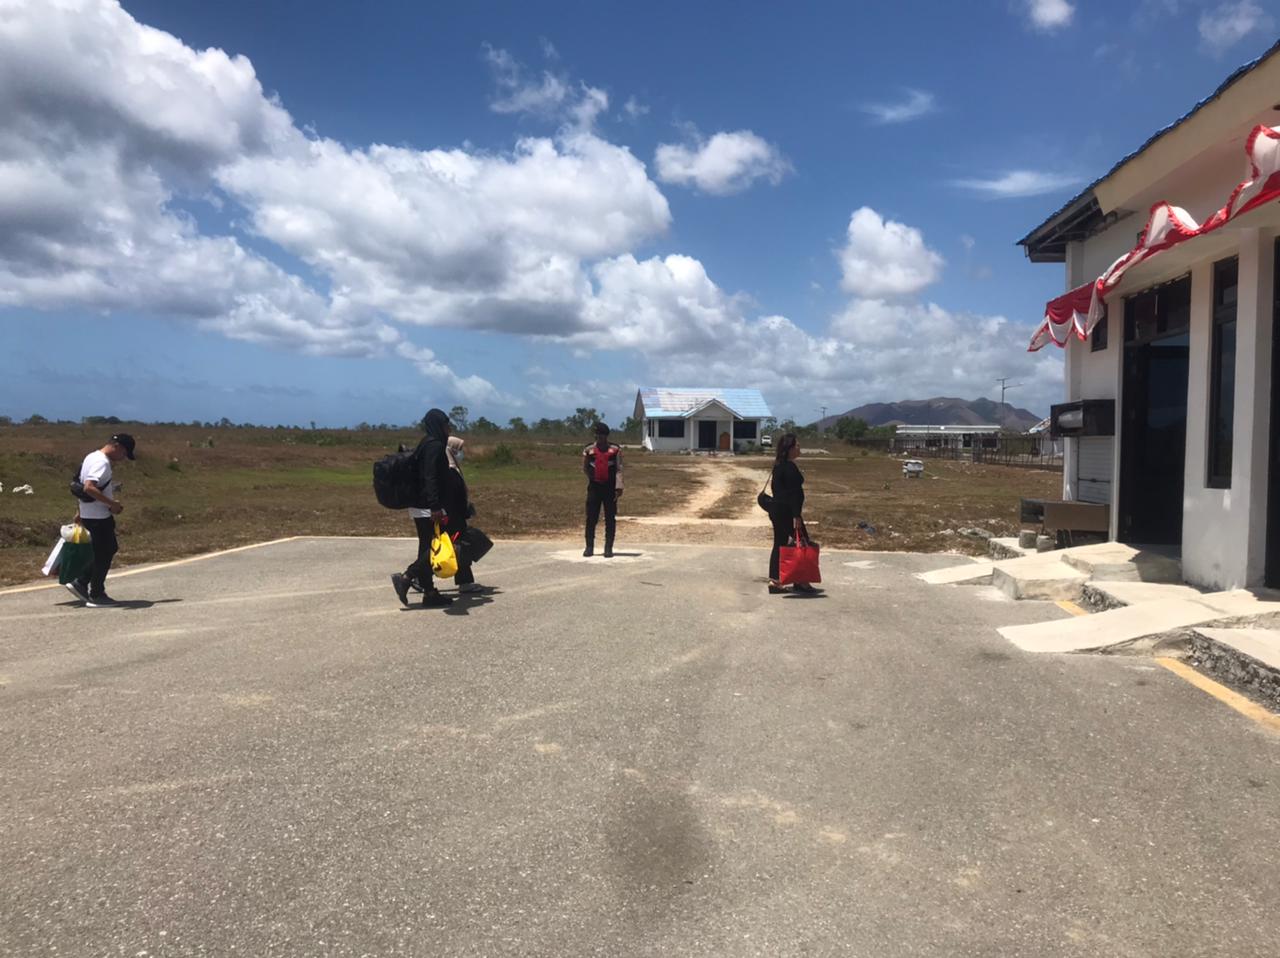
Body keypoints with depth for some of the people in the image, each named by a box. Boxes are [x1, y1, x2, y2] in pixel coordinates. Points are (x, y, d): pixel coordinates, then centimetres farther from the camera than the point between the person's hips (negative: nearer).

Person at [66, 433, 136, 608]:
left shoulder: (93, 457, 13)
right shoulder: (102, 462, -19)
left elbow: (82, 486, 21)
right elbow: (89, 487, -32)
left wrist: (80, 513, 25)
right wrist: (112, 503, -25)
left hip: (89, 514, 10)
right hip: (99, 517, -10)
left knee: (109, 549, 18)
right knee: (104, 554, 0)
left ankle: (80, 583, 21)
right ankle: (96, 596, 9)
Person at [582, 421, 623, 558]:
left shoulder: (615, 449, -1)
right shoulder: (588, 450, 4)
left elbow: (619, 469, -6)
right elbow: (585, 468, 15)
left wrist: (619, 486, -14)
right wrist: (592, 478, 7)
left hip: (610, 487, -1)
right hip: (594, 487, 1)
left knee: (610, 518, 2)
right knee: (591, 518, 2)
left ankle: (608, 548, 8)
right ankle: (589, 547, 11)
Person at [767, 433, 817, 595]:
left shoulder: (778, 466, 12)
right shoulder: (790, 467, -17)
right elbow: (793, 493, -21)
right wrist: (796, 516, -21)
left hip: (777, 510, 10)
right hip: (787, 512, -10)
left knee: (779, 544, 11)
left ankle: (774, 582, 12)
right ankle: (801, 582, 6)